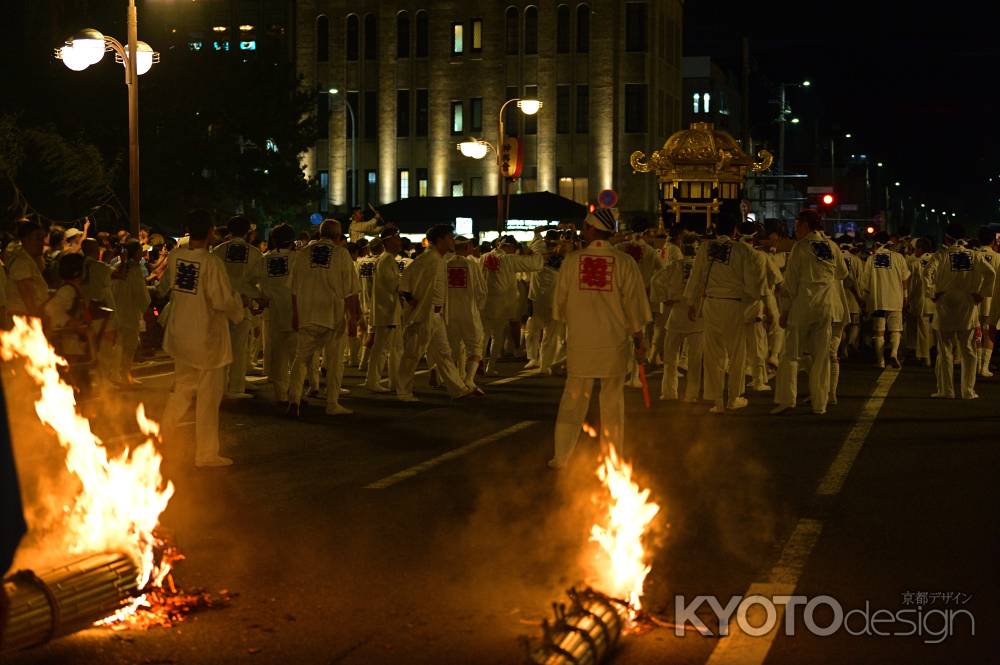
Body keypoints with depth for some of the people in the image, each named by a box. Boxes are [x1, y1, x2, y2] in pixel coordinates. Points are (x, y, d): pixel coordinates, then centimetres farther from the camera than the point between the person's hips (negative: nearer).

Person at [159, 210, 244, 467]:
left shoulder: (174, 257, -3)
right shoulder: (212, 262, -22)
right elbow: (224, 301, -20)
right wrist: (238, 309, 0)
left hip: (179, 334, 6)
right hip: (207, 337, -6)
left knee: (182, 388, 23)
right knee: (208, 396, 6)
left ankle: (163, 435, 26)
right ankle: (206, 454, 14)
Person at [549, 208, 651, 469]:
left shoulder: (572, 260, -3)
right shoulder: (624, 262, -7)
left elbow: (560, 301, 7)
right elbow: (634, 304, -4)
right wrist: (639, 340, 6)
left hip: (579, 341, 1)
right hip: (615, 342, -1)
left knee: (573, 397, 10)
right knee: (612, 399, 9)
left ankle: (561, 457, 12)